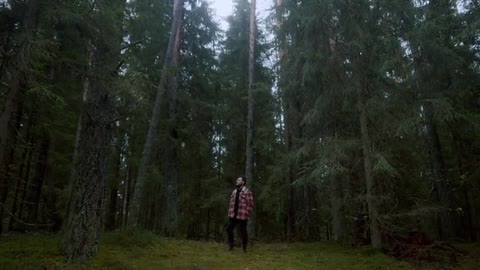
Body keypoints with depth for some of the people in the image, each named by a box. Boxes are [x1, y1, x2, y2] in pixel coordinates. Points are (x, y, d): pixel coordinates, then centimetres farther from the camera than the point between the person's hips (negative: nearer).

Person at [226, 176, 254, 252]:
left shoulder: (247, 192, -9)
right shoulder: (234, 192, 14)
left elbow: (250, 205, -12)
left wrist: (246, 214, -14)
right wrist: (230, 213, 9)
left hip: (242, 216, -6)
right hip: (233, 215, 6)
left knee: (243, 232, 4)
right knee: (229, 229, 3)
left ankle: (244, 248, 18)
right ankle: (230, 246, 18)